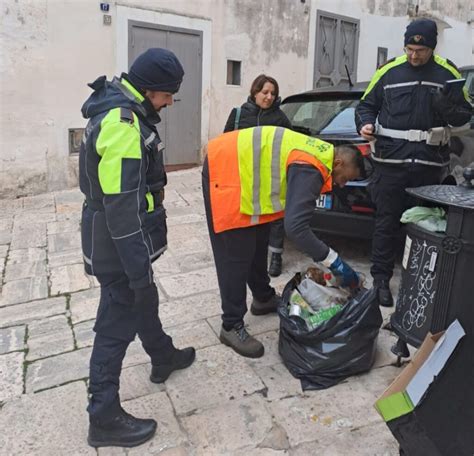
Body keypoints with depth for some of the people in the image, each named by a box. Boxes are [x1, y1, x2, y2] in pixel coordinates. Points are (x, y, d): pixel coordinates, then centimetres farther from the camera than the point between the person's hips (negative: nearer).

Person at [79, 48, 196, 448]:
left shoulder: (121, 109, 10)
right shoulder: (122, 122, -24)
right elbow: (121, 205, -28)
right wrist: (137, 264, -23)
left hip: (120, 242, 10)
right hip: (119, 247, -10)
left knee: (144, 302, 25)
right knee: (118, 324, 1)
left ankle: (164, 359, 48)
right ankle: (104, 418, 18)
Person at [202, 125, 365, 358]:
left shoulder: (322, 153, 8)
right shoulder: (311, 169, -22)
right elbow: (295, 227, -30)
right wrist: (335, 262, -23)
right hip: (225, 170, -10)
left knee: (257, 243, 19)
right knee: (236, 255, -6)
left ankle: (263, 298, 37)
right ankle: (231, 326, 7)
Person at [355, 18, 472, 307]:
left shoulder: (448, 72, 6)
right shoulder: (389, 71, 4)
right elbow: (366, 105, 12)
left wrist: (447, 107, -13)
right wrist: (366, 124, -9)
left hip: (429, 164, 2)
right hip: (391, 162, -1)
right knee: (387, 223, 2)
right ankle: (381, 279, 14)